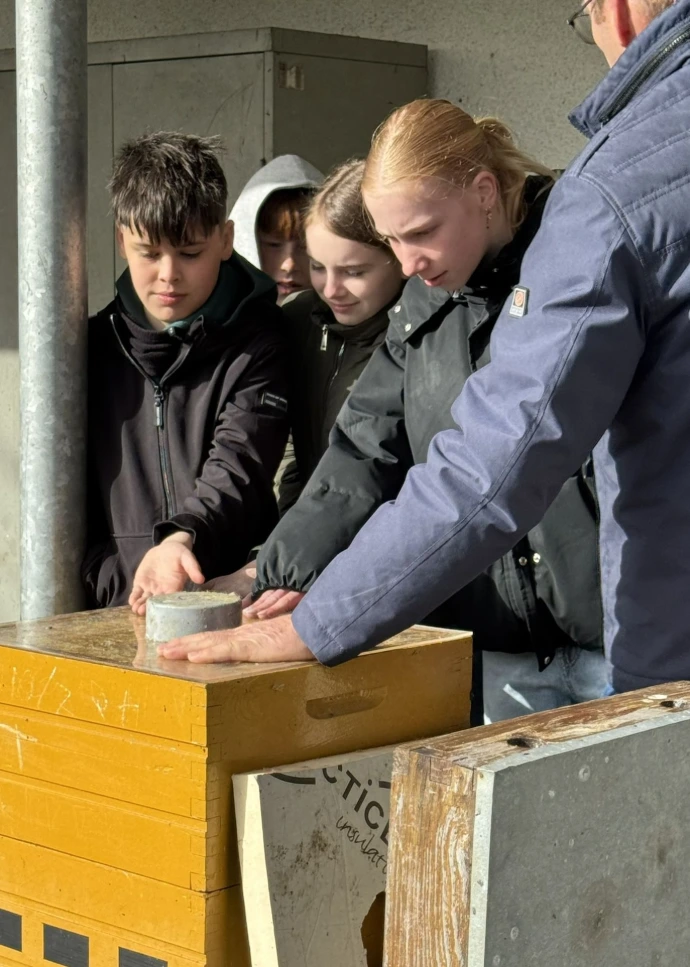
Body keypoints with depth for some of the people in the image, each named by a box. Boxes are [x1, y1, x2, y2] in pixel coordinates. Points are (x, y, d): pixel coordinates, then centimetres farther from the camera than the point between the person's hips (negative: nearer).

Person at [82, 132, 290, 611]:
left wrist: (184, 538, -30)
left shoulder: (260, 342, 4)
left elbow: (237, 467, -10)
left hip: (234, 605, -3)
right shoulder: (93, 349, 14)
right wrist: (122, 584, -3)